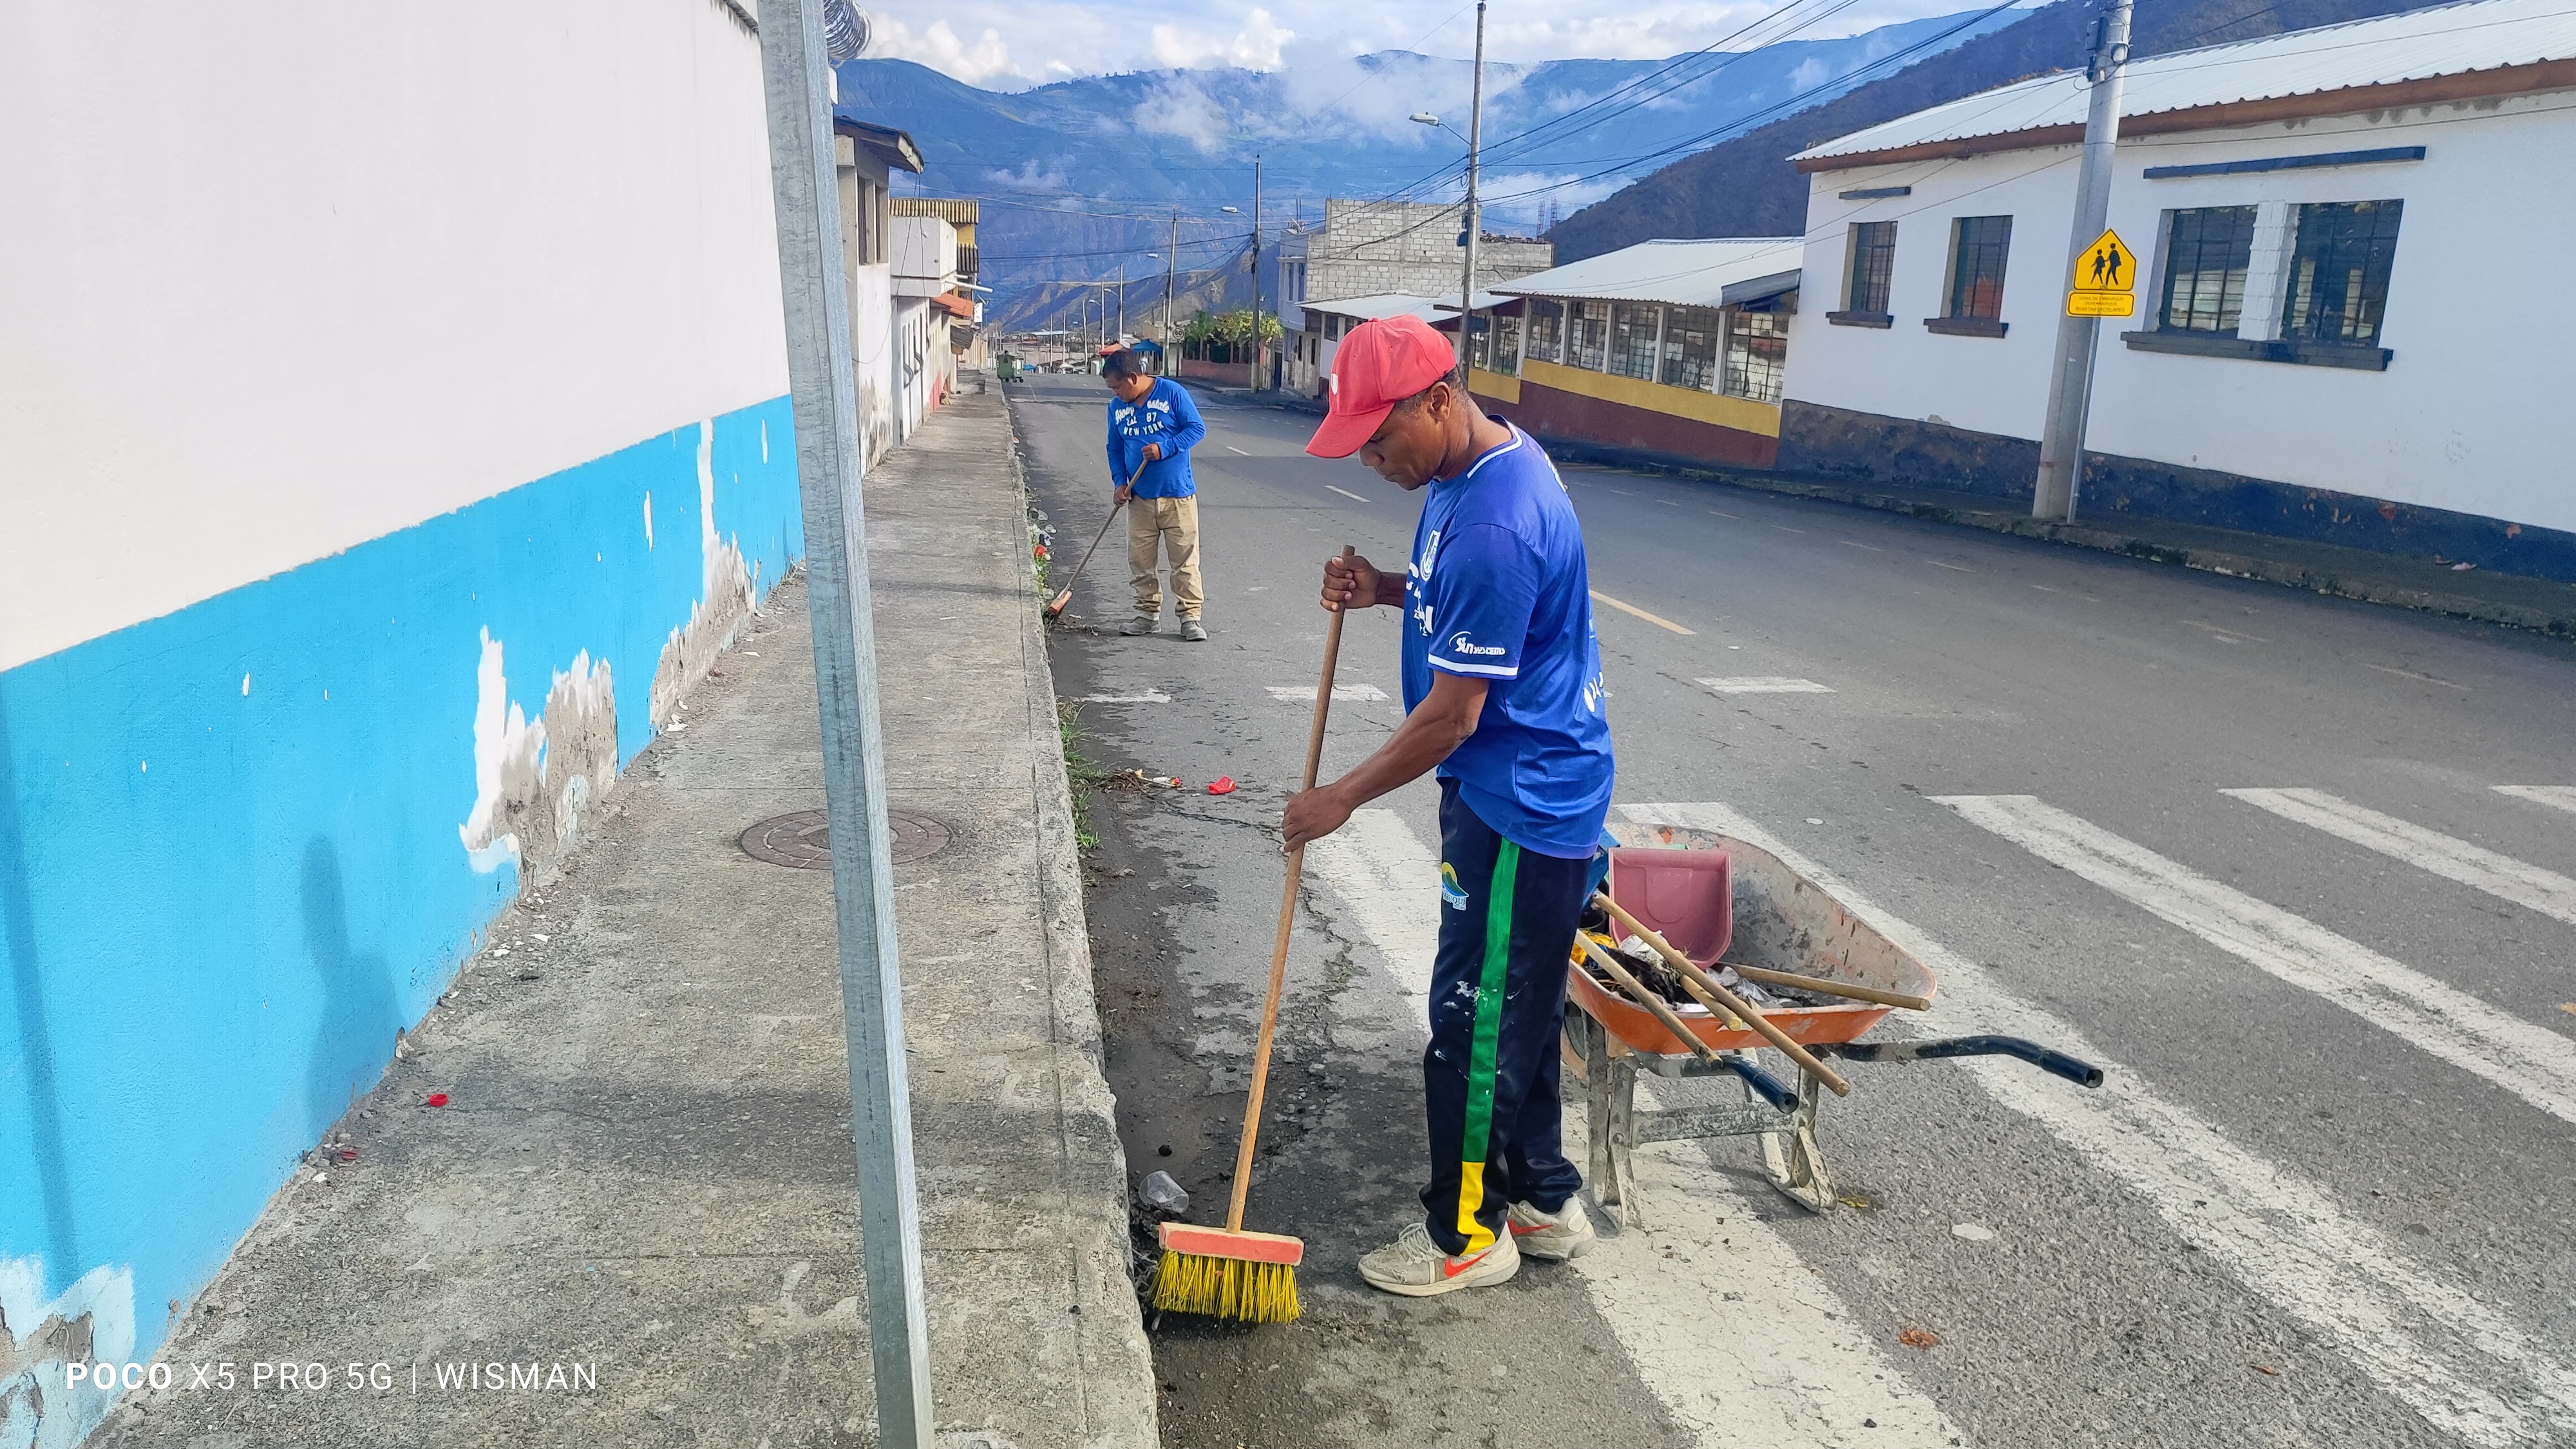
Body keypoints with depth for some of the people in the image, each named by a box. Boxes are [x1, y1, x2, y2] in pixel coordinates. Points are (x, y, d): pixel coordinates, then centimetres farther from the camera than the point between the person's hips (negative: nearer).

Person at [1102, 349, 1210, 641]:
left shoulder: (1172, 393, -6)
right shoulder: (1117, 408, 7)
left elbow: (1197, 428, -5)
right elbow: (1114, 449, 16)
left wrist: (1165, 448, -17)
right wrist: (1120, 482, 1)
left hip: (1178, 495, -4)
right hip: (1140, 498, 4)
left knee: (1185, 559, -2)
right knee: (1140, 561, 6)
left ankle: (1190, 616, 5)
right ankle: (1149, 613, 19)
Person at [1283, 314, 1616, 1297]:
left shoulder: (1497, 523, -28)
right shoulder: (1473, 466, 5)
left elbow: (1452, 715, -23)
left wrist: (1343, 799, -12)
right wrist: (1387, 589, 2)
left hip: (1523, 807, -10)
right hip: (1509, 792, 10)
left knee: (1474, 1018, 3)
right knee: (1515, 1012, 20)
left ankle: (1468, 1232, 21)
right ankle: (1543, 1202, 35)